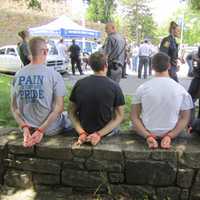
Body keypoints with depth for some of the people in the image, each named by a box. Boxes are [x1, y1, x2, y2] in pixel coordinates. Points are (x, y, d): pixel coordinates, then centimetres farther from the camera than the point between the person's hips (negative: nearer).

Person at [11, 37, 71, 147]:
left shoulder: (18, 75, -2)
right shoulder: (54, 75, -15)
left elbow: (14, 107, -1)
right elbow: (59, 107, -19)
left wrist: (25, 128, -7)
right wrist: (41, 131, -17)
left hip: (28, 128, 5)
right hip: (51, 129, -5)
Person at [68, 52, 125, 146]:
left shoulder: (79, 84, -11)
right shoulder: (114, 87, -17)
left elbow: (71, 112, -8)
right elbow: (119, 116, -17)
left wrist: (81, 133, -13)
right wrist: (99, 134, -18)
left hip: (84, 131, 3)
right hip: (107, 132, -2)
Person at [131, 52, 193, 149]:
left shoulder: (142, 88, -11)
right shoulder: (181, 90, -9)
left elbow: (135, 117, -10)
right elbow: (185, 118, -8)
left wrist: (147, 136, -13)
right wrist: (169, 136, -12)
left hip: (147, 132, -1)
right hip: (171, 132, 1)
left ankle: (149, 136, 10)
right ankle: (168, 137, 13)